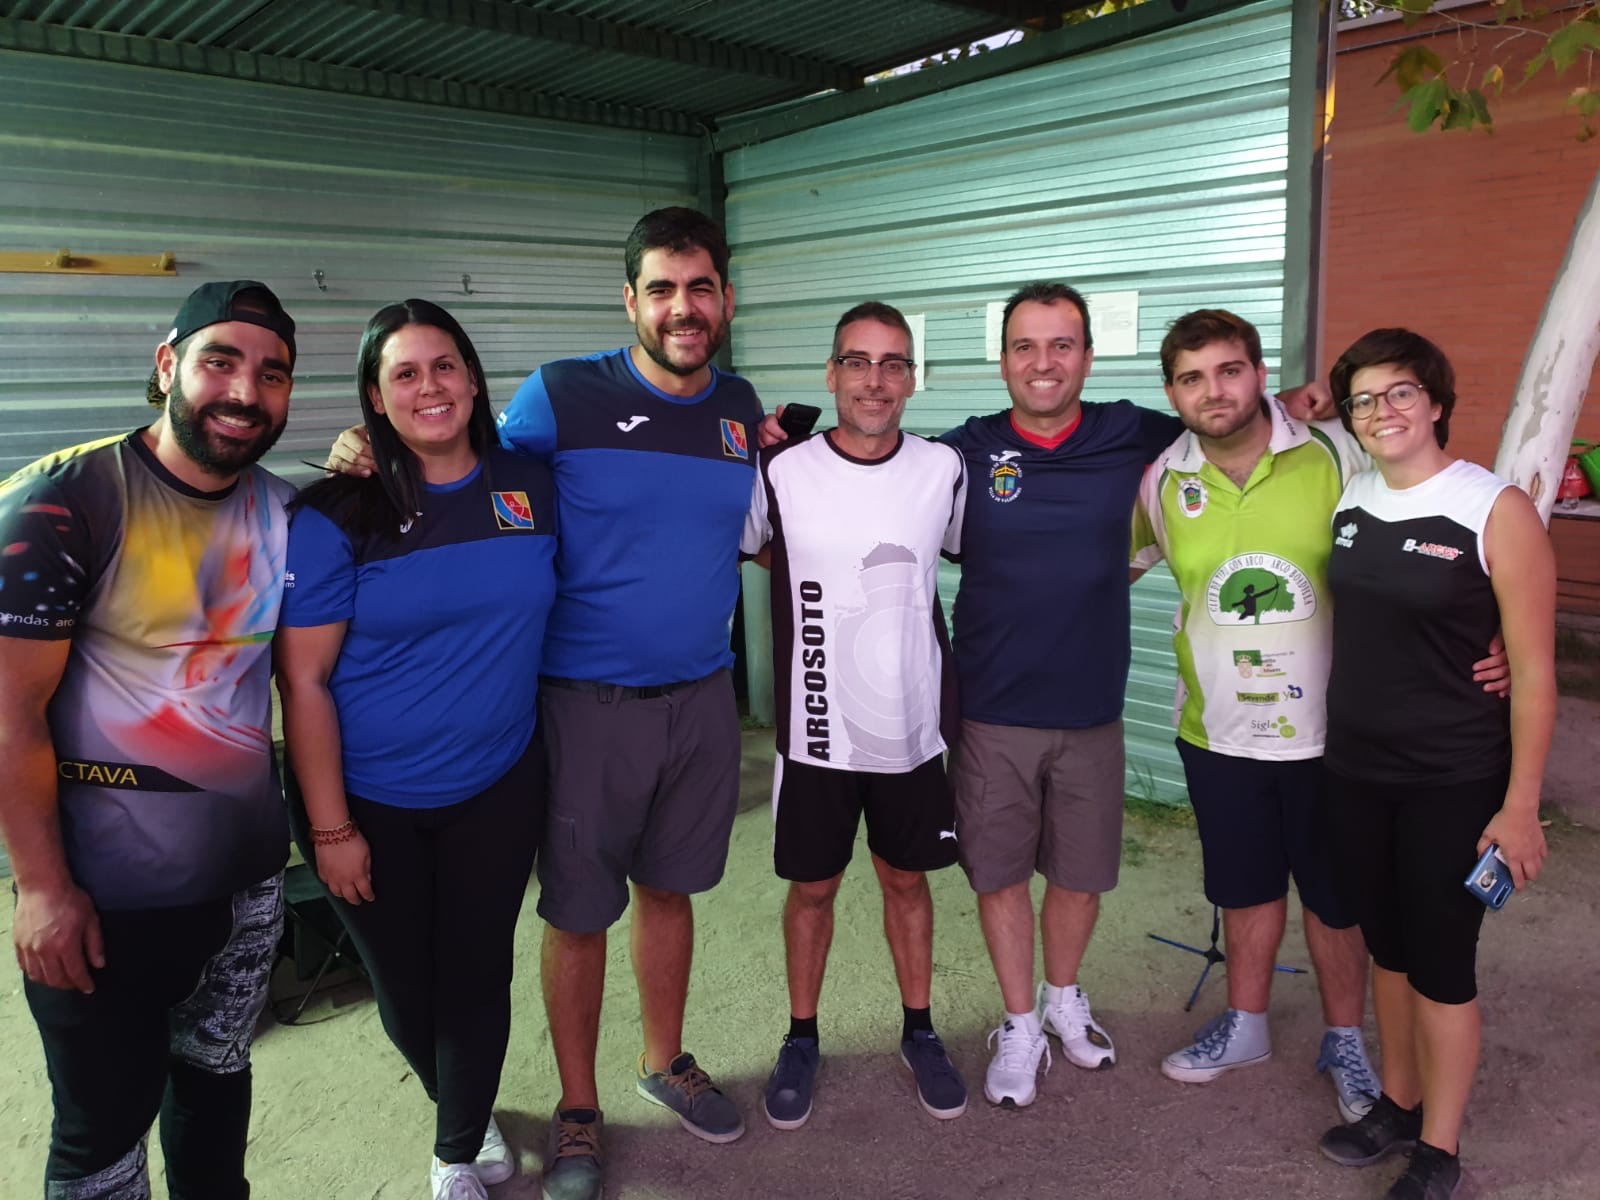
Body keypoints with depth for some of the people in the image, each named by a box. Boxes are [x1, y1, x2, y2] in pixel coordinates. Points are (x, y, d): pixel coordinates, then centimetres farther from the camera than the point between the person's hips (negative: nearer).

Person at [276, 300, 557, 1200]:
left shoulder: (533, 487, -2)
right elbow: (304, 681, -11)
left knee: (478, 979, 12)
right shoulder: (338, 513, -12)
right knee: (405, 989, 14)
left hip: (497, 789, 2)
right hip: (372, 803, -2)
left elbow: (557, 613, 12)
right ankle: (463, 1110, 47)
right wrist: (330, 829, -11)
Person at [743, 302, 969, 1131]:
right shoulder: (782, 473, -9)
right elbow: (745, 547, 6)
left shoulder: (944, 471, -4)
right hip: (817, 729, -1)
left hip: (912, 725, 1)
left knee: (906, 878, 17)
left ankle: (919, 1032, 37)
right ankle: (802, 1040, 34)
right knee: (812, 886, 13)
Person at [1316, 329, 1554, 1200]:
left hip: (1454, 783, -5)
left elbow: (1534, 670, -12)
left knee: (1441, 963, 6)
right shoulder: (1347, 498, 1)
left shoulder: (1496, 509, -14)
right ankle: (1397, 1104, 36)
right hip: (1355, 770, 5)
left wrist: (1519, 806, -12)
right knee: (1387, 947, 17)